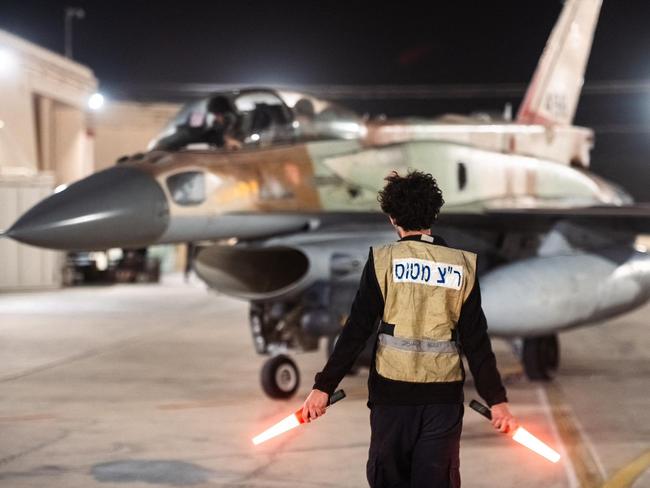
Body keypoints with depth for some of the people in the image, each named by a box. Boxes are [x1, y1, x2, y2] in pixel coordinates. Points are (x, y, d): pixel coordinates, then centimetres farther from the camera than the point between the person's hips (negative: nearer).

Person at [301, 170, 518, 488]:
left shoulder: (383, 260, -4)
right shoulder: (462, 265, 1)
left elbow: (356, 330, -8)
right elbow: (476, 340, -1)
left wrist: (324, 387, -5)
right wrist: (496, 400, 3)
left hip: (392, 391, -1)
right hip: (443, 393, 1)